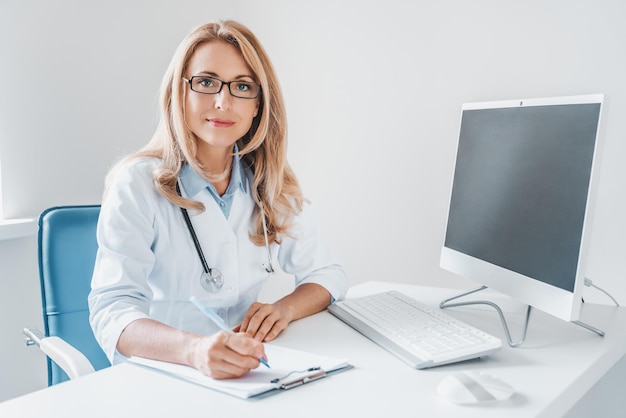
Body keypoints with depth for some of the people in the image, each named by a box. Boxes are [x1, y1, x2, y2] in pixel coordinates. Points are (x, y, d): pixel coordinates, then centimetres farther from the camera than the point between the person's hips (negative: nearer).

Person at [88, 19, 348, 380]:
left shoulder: (273, 183, 2)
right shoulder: (137, 184, -11)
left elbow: (328, 274, 5)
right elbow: (112, 312, -20)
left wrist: (284, 309, -16)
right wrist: (195, 350, -39)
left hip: (247, 374, 3)